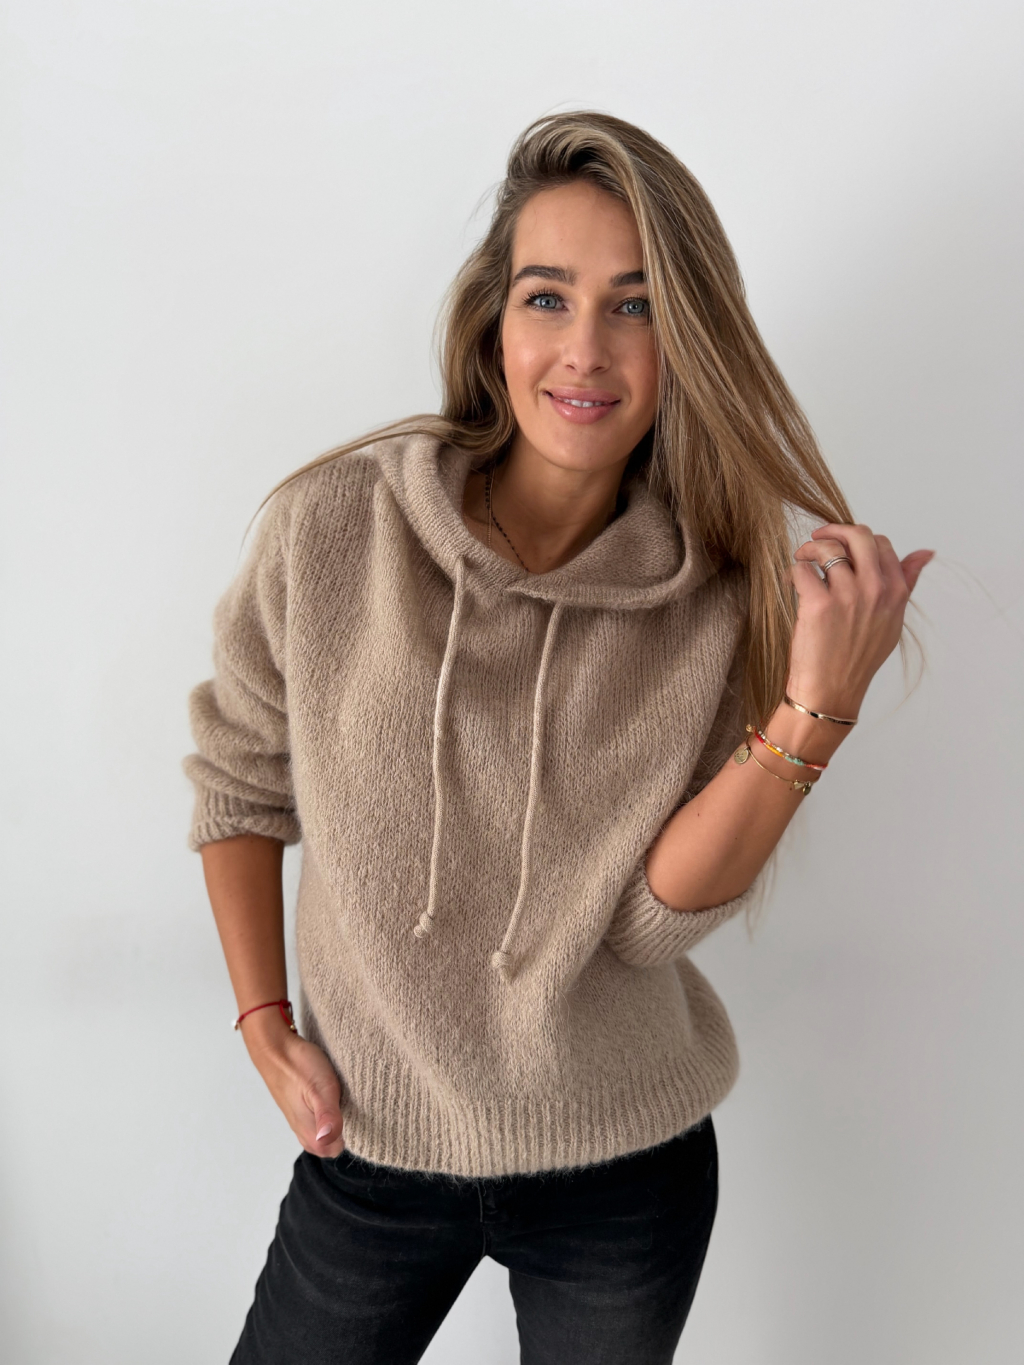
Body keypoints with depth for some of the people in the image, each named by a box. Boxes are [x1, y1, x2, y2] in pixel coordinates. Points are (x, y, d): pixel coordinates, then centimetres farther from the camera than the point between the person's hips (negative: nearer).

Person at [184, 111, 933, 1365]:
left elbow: (654, 917, -15)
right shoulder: (332, 528, -14)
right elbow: (238, 780, 0)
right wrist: (263, 1024, -1)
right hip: (369, 1145, 0)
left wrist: (816, 705, -25)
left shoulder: (718, 606, -11)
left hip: (624, 1170, 1)